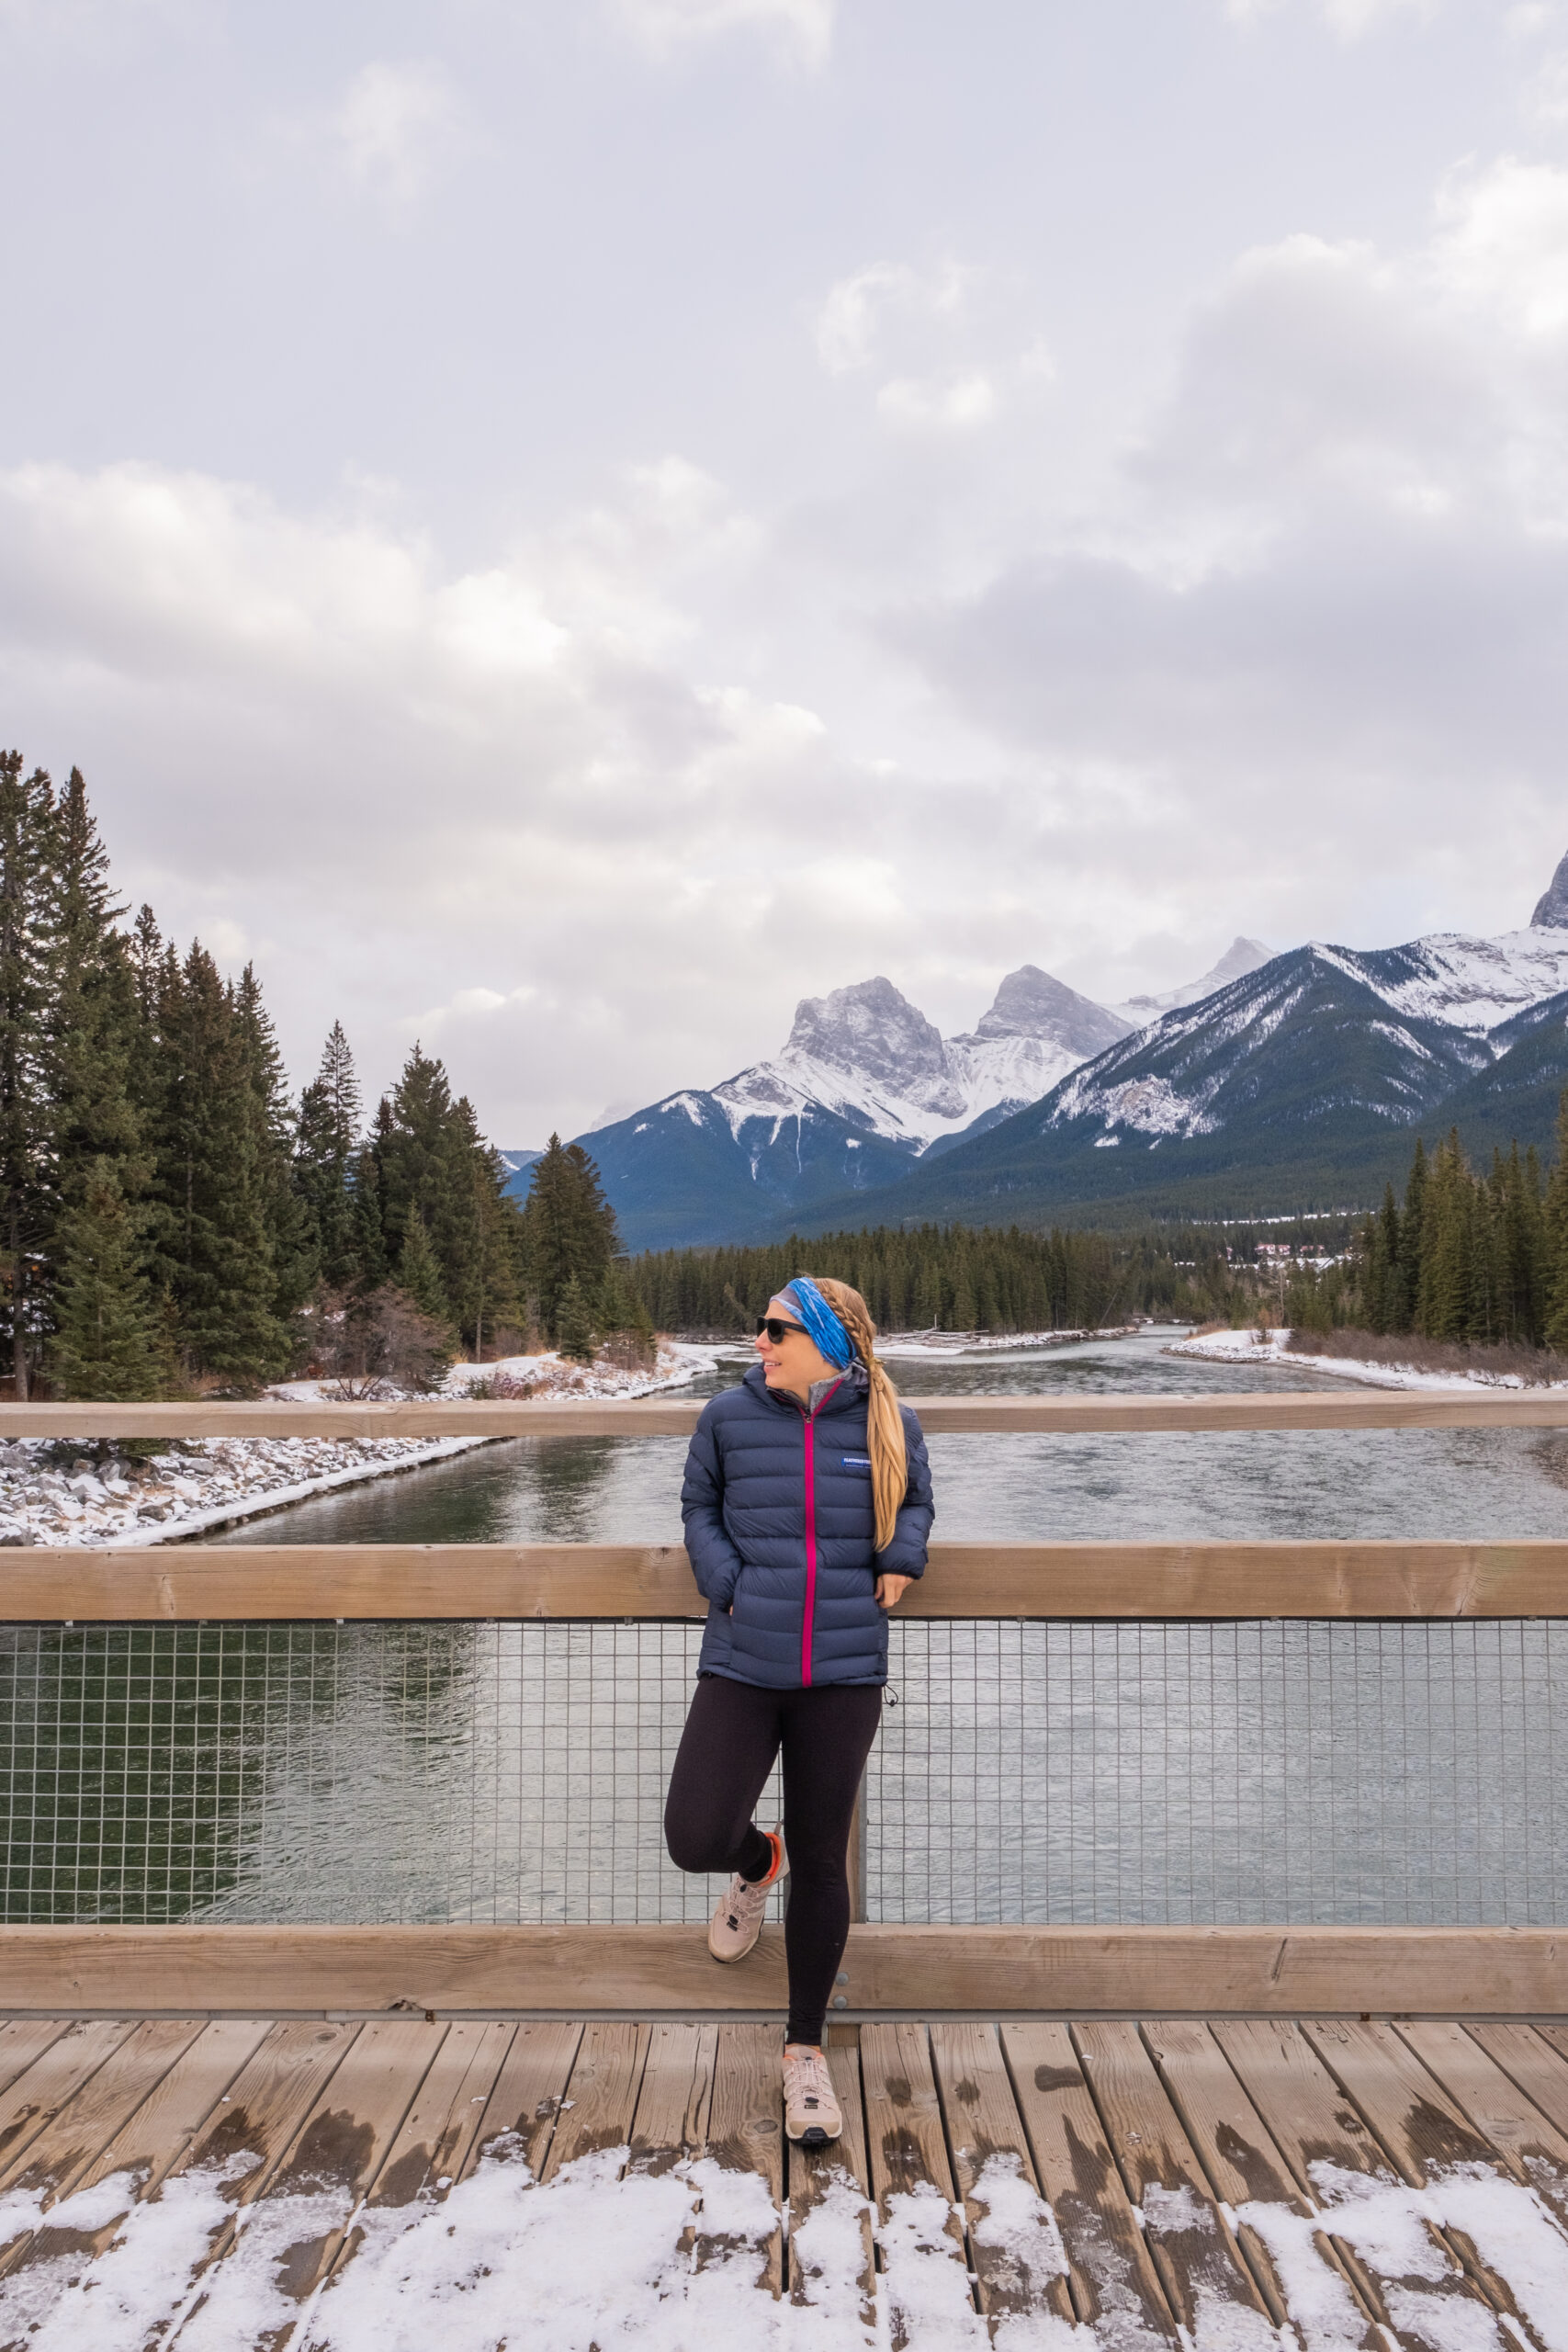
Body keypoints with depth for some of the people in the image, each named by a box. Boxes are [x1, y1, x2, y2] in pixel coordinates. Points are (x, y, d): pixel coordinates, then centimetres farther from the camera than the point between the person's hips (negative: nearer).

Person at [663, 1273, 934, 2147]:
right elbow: (699, 1505, 12)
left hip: (845, 1672, 0)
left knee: (821, 1861, 7)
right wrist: (726, 1584, -4)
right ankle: (758, 1862, 31)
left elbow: (916, 1501, 16)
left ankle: (807, 2050, 29)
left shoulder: (889, 1425, -2)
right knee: (697, 1839, -10)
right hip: (741, 1667, 1)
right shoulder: (730, 1417, -3)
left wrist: (901, 1560, -3)